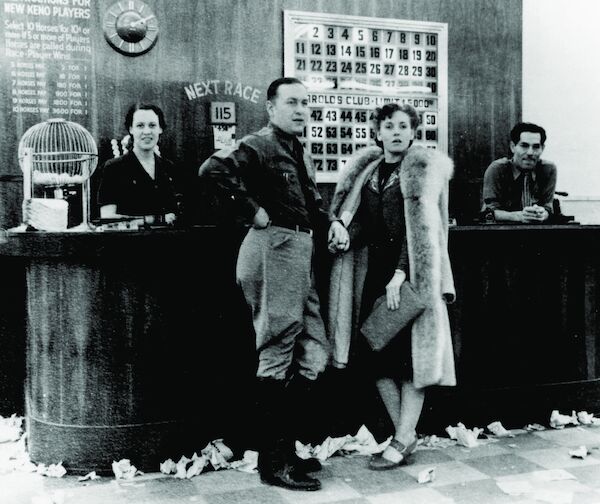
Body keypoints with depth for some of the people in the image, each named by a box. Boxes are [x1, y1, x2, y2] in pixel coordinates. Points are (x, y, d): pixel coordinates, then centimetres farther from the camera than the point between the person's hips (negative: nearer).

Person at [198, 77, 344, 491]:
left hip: (301, 253, 10)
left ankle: (288, 447, 23)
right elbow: (213, 169, -25)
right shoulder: (261, 145, -8)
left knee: (314, 354, 11)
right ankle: (274, 461, 7)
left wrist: (331, 223, 13)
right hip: (273, 247, -9)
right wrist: (253, 210, -21)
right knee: (278, 356, -4)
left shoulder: (301, 153, 20)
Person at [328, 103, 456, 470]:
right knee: (374, 351, 5)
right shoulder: (366, 169, 12)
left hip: (411, 269, -6)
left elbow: (421, 227, -12)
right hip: (374, 267, 6)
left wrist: (399, 275, -19)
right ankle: (405, 434, 17)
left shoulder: (425, 168, -5)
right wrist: (340, 229, -10)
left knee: (411, 354, -3)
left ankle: (402, 441, 4)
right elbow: (352, 212, 14)